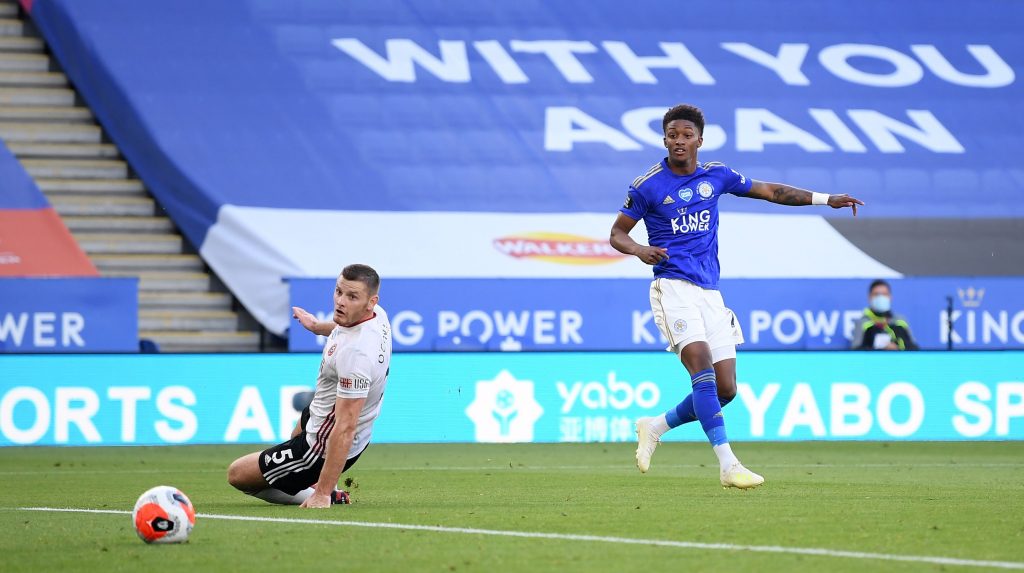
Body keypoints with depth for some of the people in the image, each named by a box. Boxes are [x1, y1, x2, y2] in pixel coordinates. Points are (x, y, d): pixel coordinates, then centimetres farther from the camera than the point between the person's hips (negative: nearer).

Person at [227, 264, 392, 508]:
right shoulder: (377, 314, -11)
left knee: (237, 473, 1)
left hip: (325, 449, -10)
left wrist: (322, 494, -34)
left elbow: (345, 429, -37)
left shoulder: (354, 354, -39)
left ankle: (324, 494, 0)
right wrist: (318, 326, 36)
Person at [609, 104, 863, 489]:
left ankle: (655, 427, 22)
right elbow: (616, 233, 5)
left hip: (709, 292, 5)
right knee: (702, 365, -24)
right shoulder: (648, 186, -2)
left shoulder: (716, 176, 10)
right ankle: (727, 465, -27)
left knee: (725, 389, 0)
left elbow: (770, 191, 18)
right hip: (673, 285, -5)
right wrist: (640, 250, -17)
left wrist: (826, 199, 14)